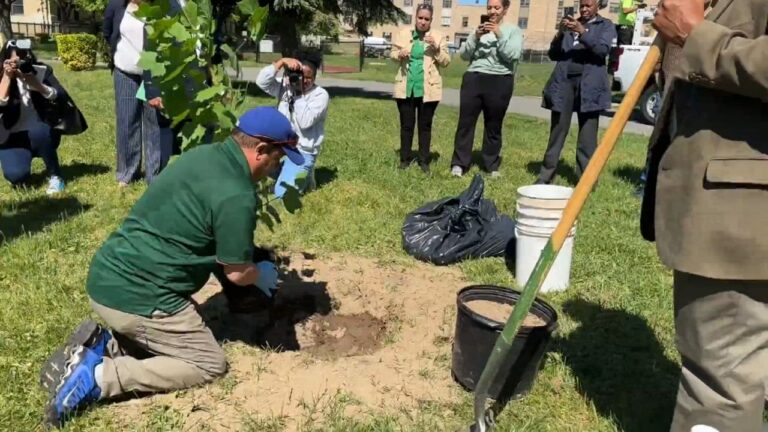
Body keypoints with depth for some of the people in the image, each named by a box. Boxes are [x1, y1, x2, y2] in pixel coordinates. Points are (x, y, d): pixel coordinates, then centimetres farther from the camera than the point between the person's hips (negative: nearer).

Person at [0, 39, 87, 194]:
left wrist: (37, 85, -33)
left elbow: (60, 99, -19)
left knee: (38, 132, -37)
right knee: (16, 176, -24)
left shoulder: (42, 71, -7)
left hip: (41, 134, 0)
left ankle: (55, 176, -12)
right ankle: (24, 157, 16)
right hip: (13, 138, 0)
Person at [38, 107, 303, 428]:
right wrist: (262, 274, 13)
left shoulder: (202, 153, 8)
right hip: (135, 297, -9)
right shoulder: (237, 196, -19)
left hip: (105, 278, 9)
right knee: (210, 364, 6)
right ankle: (99, 377, -5)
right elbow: (237, 273, -10)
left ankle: (99, 346, 8)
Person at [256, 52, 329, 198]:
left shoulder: (320, 95, -13)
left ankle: (304, 175, 13)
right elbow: (261, 81, -14)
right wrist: (282, 62, -21)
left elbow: (305, 122, -26)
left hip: (302, 152, -6)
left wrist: (298, 93, -24)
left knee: (281, 194, -17)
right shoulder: (285, 85, 2)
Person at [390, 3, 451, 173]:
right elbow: (392, 54, 9)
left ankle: (424, 160, 15)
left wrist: (437, 49, -18)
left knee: (425, 126, 7)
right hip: (406, 87, 1)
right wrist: (399, 54, -13)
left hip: (428, 89, -1)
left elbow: (446, 62, -1)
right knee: (406, 125, 7)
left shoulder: (438, 36, 1)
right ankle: (405, 159, 18)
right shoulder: (404, 34, 5)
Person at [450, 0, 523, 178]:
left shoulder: (513, 30, 6)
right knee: (465, 122, -2)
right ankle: (459, 164, 3)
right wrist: (475, 37, -8)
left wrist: (499, 35, -15)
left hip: (499, 82, -2)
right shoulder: (480, 29, 15)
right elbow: (464, 54, 7)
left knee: (493, 126, 6)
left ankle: (492, 165, 16)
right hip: (473, 79, 2)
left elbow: (513, 55, -9)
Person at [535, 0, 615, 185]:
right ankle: (545, 176, 5)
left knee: (587, 136, 0)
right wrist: (560, 33, -3)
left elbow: (603, 50, -7)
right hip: (564, 82, 3)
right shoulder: (571, 24, 21)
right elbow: (553, 55, 15)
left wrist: (582, 32, -16)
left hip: (589, 85, -3)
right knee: (557, 132, 3)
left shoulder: (605, 25, 10)